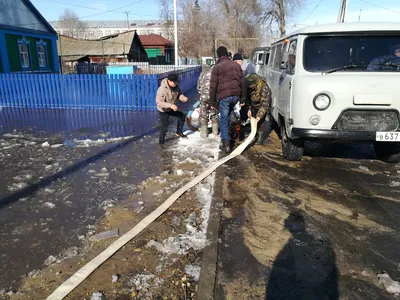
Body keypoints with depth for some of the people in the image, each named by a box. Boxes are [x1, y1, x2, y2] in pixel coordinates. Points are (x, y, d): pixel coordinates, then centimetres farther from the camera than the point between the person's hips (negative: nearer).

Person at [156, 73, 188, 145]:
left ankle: (179, 132, 32)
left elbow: (179, 94, 0)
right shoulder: (162, 89, -33)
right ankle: (161, 140, 21)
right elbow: (159, 102, -35)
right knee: (164, 127, -5)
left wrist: (184, 98, -25)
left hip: (172, 108, 7)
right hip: (163, 110, -7)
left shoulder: (176, 86, -13)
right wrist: (170, 105, -45)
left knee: (182, 116, 12)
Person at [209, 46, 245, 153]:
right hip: (236, 95, 5)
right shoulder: (236, 65, 14)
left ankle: (226, 144, 1)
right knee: (226, 116, 24)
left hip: (224, 96, -5)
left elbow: (213, 85, -6)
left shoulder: (217, 67, -3)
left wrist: (212, 100, 2)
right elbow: (242, 82, 16)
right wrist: (243, 96, 21)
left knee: (223, 120, 2)